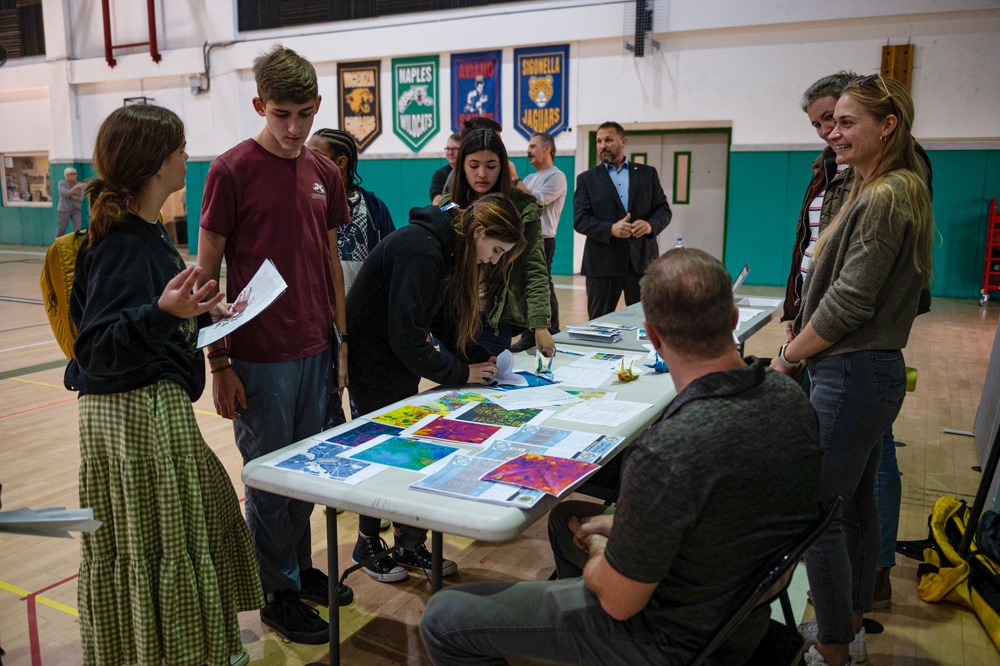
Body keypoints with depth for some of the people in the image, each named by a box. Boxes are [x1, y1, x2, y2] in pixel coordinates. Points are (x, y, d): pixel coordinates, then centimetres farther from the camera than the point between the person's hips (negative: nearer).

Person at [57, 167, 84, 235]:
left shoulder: (79, 185, 2)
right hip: (64, 209, -2)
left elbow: (81, 198, -3)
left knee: (77, 230, -10)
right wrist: (76, 187, -25)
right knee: (61, 230, 3)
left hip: (76, 210, 2)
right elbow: (66, 194, -20)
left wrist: (71, 196, -13)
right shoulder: (61, 183, -4)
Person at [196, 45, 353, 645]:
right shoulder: (232, 171, -9)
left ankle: (301, 567, 35)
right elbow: (206, 271, -7)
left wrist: (344, 338, 12)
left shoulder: (324, 173, 7)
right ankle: (279, 593, 25)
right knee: (270, 477, 8)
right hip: (260, 358, -5)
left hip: (316, 350, 5)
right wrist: (219, 361, -9)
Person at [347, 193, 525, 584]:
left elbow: (445, 320, 8)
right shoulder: (420, 251, -27)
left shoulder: (447, 251, 3)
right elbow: (406, 335, -30)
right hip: (373, 364, -9)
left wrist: (482, 359, -4)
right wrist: (461, 372, -22)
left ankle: (409, 545, 23)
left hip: (400, 362, 9)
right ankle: (367, 547, 23)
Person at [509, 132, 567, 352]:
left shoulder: (556, 177, -8)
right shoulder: (529, 178, 17)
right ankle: (530, 336, 17)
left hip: (541, 240, -8)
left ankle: (551, 336, 7)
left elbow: (536, 201, -20)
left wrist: (514, 179, -17)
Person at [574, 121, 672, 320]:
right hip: (603, 263, -1)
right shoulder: (587, 179, 7)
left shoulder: (648, 173, 12)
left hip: (642, 260, 1)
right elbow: (580, 220, -2)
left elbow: (664, 210, 10)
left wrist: (651, 225, -13)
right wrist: (610, 229, -19)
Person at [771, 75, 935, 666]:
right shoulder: (899, 190, 15)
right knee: (856, 504, 19)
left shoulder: (885, 198, -17)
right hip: (874, 371, 10)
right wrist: (803, 349, 15)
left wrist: (788, 356, -9)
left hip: (852, 375, -10)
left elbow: (849, 303, -21)